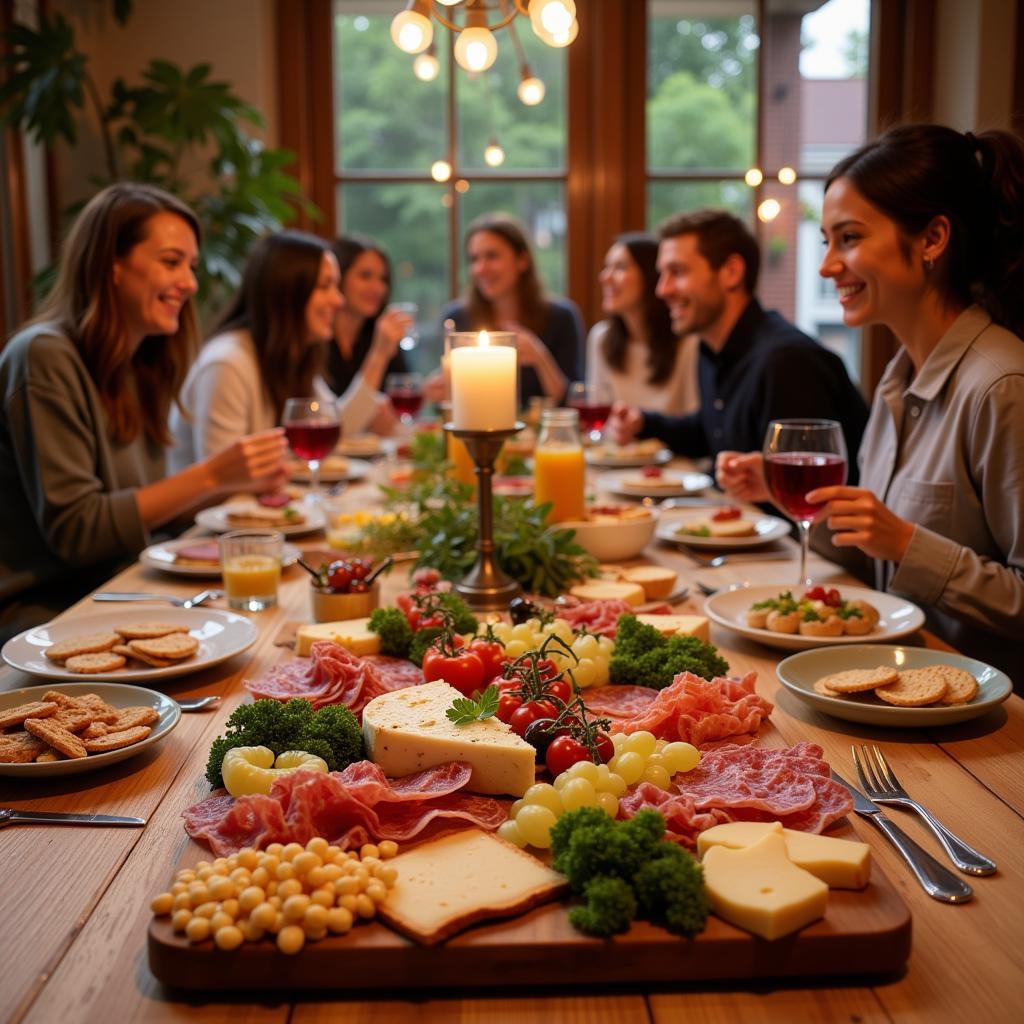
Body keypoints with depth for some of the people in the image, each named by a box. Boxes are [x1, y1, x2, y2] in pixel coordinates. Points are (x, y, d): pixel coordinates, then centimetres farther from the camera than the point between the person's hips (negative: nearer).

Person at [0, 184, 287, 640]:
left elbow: (139, 509, 12)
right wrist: (210, 476, -21)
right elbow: (73, 530, -18)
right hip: (40, 612, -8)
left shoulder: (138, 367, 11)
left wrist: (239, 483, 0)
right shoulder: (44, 356, -14)